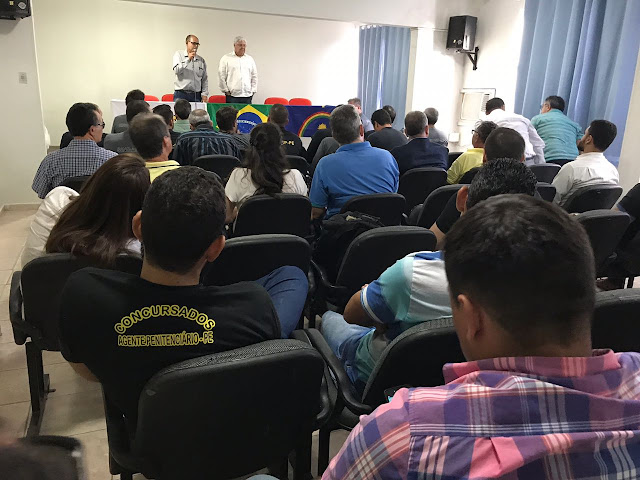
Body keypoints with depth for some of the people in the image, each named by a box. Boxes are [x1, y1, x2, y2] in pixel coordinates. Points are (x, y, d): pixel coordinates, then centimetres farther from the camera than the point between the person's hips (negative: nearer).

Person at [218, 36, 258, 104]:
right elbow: (221, 76, 3)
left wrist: (253, 90, 9)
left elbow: (254, 77, 18)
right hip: (232, 96, -3)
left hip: (247, 96, 3)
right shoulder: (226, 58, 4)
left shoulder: (250, 59, 15)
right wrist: (226, 90, 0)